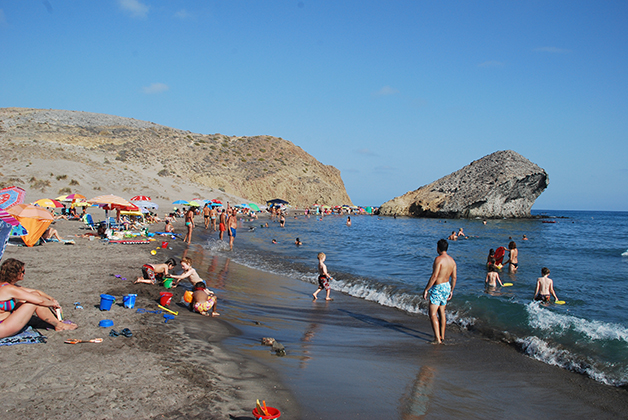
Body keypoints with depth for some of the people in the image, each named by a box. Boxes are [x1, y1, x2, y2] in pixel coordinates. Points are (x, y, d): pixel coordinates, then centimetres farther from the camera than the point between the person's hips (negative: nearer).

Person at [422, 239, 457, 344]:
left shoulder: (438, 259, -19)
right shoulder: (452, 260, 5)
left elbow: (434, 276, -23)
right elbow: (454, 277, 10)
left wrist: (426, 289, -16)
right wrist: (451, 291, 21)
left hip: (438, 288, -8)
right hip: (447, 287, 8)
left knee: (433, 314, -5)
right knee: (442, 312, 20)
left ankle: (437, 339, -9)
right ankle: (442, 335, 29)